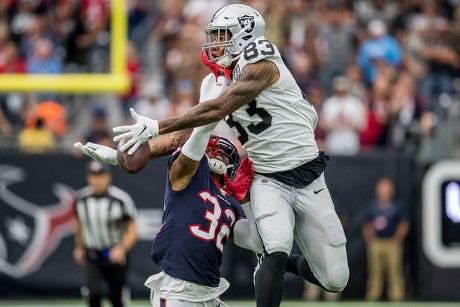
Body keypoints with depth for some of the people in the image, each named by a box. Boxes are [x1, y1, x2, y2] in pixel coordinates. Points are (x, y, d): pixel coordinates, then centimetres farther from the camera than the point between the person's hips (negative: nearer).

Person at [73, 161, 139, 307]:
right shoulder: (81, 199, -5)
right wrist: (79, 246, 19)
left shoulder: (121, 199, -15)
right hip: (93, 257, 1)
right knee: (93, 293, -21)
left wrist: (122, 249, -27)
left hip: (116, 256, -1)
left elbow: (132, 231, -12)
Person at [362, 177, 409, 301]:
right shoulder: (373, 206, 13)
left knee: (394, 271, -8)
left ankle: (396, 297, -8)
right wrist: (368, 236, 7)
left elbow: (404, 225, 0)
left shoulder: (397, 206, 2)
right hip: (375, 243, 4)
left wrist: (397, 239, -9)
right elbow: (367, 225, 21)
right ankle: (372, 297, 7)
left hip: (392, 243, -4)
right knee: (374, 271, 5)